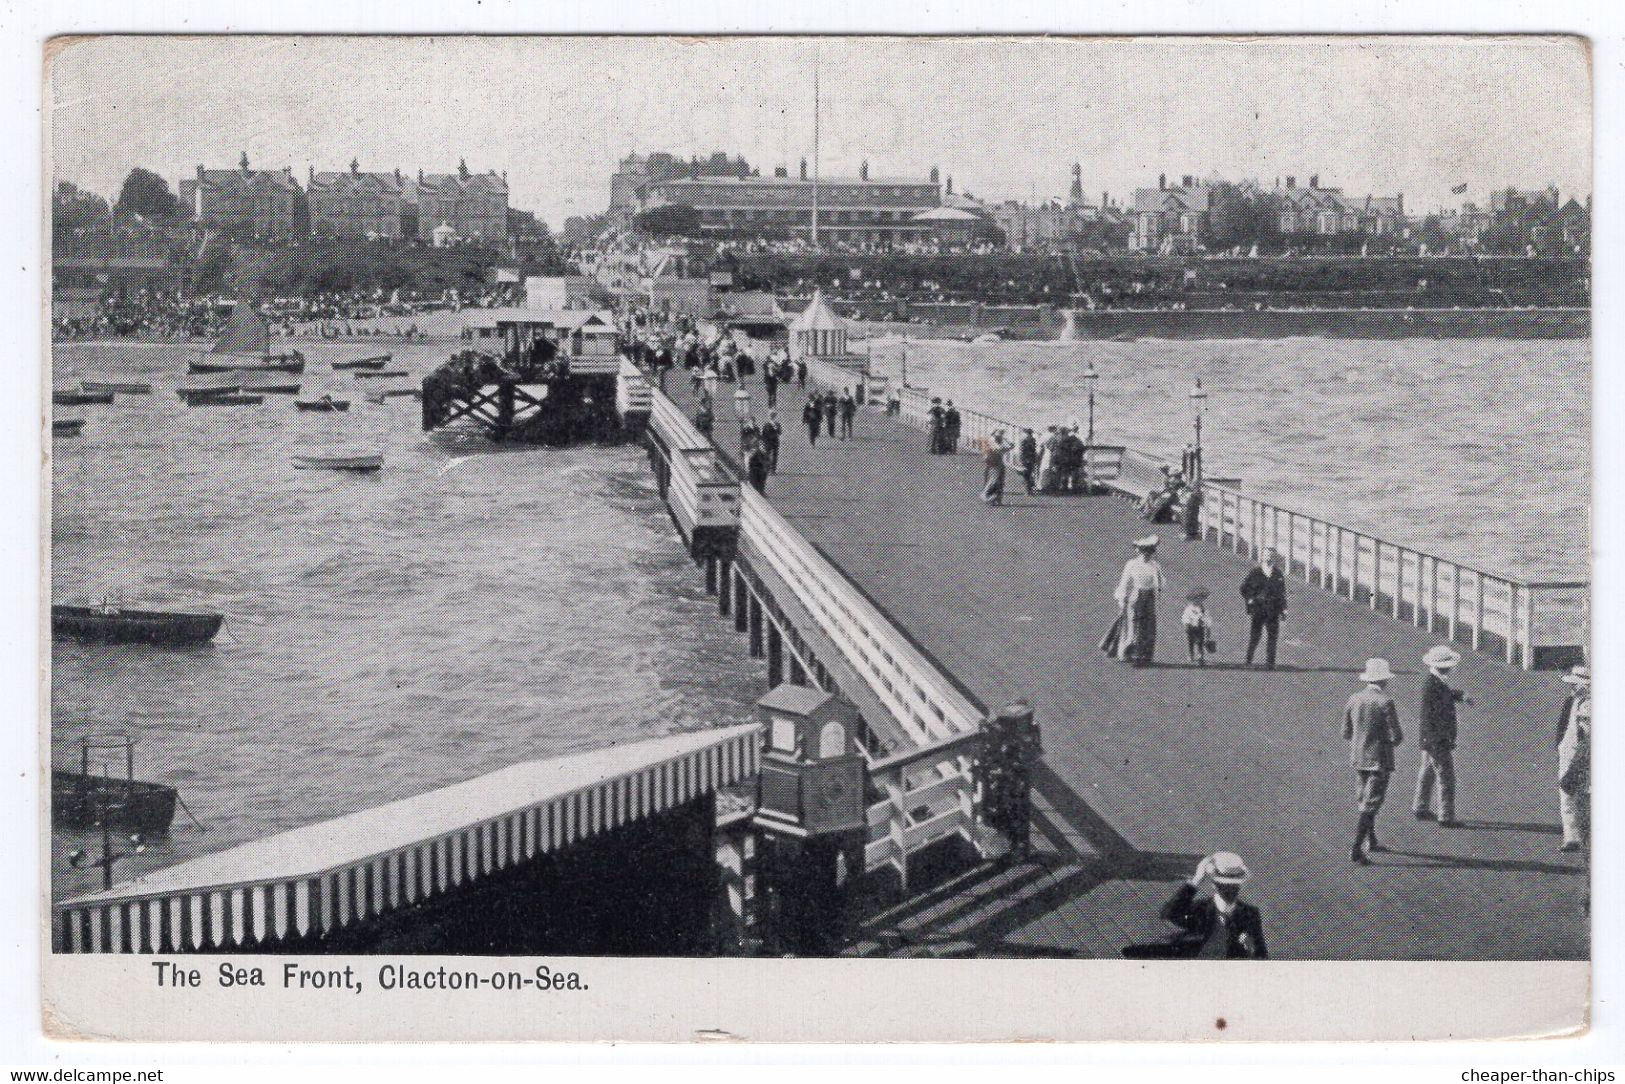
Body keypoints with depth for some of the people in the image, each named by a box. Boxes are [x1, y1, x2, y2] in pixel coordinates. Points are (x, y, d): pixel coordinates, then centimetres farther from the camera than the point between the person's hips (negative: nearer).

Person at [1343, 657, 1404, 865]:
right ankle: (1357, 849, -12)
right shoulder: (1386, 702, -16)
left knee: (1366, 799, 22)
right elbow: (1396, 736, -15)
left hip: (1357, 759, 6)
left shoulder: (1354, 699, 2)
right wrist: (1397, 738, 7)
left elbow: (1346, 733, 7)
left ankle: (1371, 841, 33)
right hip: (1379, 760, -6)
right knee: (1371, 804, -5)